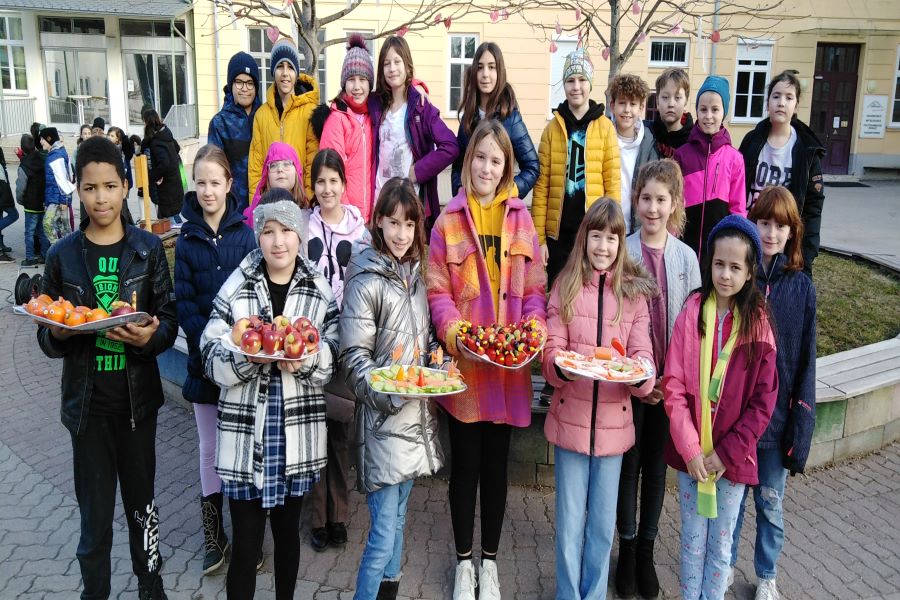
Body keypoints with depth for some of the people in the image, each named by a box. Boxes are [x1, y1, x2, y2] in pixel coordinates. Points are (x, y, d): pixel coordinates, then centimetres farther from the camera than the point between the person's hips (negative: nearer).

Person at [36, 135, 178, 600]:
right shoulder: (62, 256, -1)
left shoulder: (148, 248, -2)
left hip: (138, 398, 0)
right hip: (88, 401, 0)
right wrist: (59, 331, -18)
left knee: (141, 500, 15)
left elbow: (169, 321, -2)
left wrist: (149, 337, -23)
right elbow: (47, 339, 4)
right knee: (95, 514, 7)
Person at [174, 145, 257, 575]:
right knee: (210, 449, 10)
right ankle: (213, 534, 25)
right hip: (204, 358, 1)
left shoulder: (244, 234, -1)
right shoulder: (188, 238, 2)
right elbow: (185, 302, -2)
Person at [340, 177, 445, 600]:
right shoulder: (367, 281, -12)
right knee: (384, 532, -4)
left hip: (416, 415, 7)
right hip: (382, 419, -7)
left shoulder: (415, 274, 10)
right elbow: (354, 358, -13)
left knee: (397, 518, 19)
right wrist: (390, 392, -25)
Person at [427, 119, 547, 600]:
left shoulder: (520, 218, 7)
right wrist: (453, 327, -20)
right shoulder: (449, 220, 1)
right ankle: (463, 561, 28)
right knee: (465, 464, 9)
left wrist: (535, 322, -11)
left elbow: (533, 286, 7)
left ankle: (490, 560, 31)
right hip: (463, 361, -2)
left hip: (507, 362, 2)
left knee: (496, 465, 13)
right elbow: (437, 290, -3)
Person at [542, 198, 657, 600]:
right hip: (570, 418, 0)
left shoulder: (635, 291, 2)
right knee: (570, 522, 8)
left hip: (613, 421, 1)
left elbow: (643, 355, -4)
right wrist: (563, 367, -27)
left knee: (603, 523, 12)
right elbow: (550, 353, -5)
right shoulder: (565, 286, 1)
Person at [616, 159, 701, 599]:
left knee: (656, 464, 13)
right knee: (628, 463, 9)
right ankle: (627, 549, 26)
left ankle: (647, 550, 28)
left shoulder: (686, 257, -1)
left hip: (669, 381, 2)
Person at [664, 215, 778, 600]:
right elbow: (674, 386, -7)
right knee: (692, 542, 13)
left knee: (721, 545, 13)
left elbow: (763, 401, -5)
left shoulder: (757, 324, -5)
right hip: (691, 453, 0)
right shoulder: (693, 312, -5)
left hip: (733, 457, 0)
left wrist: (727, 453, -11)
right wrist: (690, 449, -13)